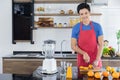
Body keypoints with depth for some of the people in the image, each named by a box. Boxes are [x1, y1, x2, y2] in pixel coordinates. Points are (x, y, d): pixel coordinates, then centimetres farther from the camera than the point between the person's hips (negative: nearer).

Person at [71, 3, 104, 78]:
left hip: (95, 61, 0)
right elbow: (73, 46, -2)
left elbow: (101, 44, -5)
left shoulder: (97, 26, -2)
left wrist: (97, 60, -14)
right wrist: (84, 53, -17)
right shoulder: (76, 28, -2)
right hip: (82, 61, 0)